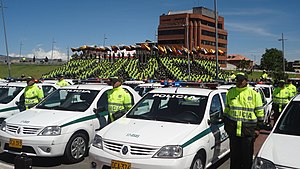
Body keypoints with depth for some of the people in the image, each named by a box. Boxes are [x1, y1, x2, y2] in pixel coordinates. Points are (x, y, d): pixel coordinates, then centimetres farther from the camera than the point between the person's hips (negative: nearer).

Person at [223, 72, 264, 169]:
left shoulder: (254, 94, 0)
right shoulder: (230, 93, 8)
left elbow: (260, 112, 2)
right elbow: (226, 110, 15)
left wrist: (258, 128, -1)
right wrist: (226, 124, 12)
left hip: (248, 129, -2)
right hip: (233, 129, 3)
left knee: (247, 155, 5)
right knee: (234, 154, 11)